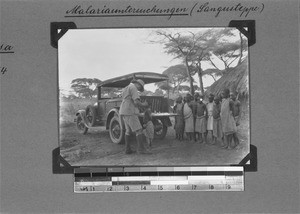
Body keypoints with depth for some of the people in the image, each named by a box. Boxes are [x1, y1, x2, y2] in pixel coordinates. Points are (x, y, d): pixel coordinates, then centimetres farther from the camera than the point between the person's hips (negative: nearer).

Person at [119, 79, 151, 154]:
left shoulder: (126, 89, 21)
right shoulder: (133, 88, -10)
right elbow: (136, 102, -20)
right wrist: (143, 105, -1)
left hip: (124, 112, 10)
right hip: (130, 113, -10)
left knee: (128, 130, 16)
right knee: (138, 130, -8)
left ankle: (127, 149, 14)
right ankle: (141, 148, -9)